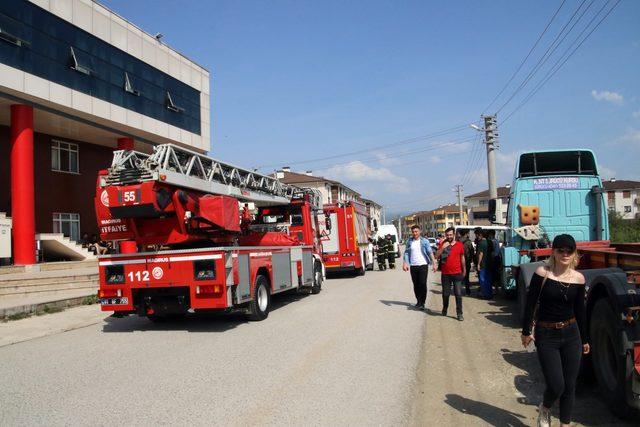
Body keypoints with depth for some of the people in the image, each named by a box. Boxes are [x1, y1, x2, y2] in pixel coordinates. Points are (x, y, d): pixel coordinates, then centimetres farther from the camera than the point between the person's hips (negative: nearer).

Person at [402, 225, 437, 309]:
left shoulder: (425, 241, -2)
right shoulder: (409, 241, 5)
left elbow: (430, 252, -6)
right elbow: (406, 253, 2)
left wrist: (434, 263, -15)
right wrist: (405, 263, -10)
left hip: (423, 265, -3)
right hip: (413, 266, 3)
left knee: (423, 284, -5)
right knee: (416, 285, 9)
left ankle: (422, 302, 4)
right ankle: (418, 301, 22)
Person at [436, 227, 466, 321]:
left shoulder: (460, 245, 1)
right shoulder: (443, 244, 2)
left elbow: (462, 258, 12)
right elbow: (436, 256, -7)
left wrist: (464, 271, 18)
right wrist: (442, 247, -20)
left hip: (457, 273, -1)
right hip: (445, 274, 1)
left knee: (458, 294, -2)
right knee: (445, 294, 11)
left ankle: (459, 314, 2)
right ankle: (444, 310, 31)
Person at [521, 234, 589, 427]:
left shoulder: (578, 278, 0)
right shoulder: (542, 273, -11)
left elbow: (580, 310, 9)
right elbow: (530, 303, -7)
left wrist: (584, 339, 14)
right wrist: (526, 332, -7)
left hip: (571, 335, 3)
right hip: (546, 336, -3)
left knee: (569, 386, 8)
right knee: (556, 386, -5)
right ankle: (544, 409, 28)